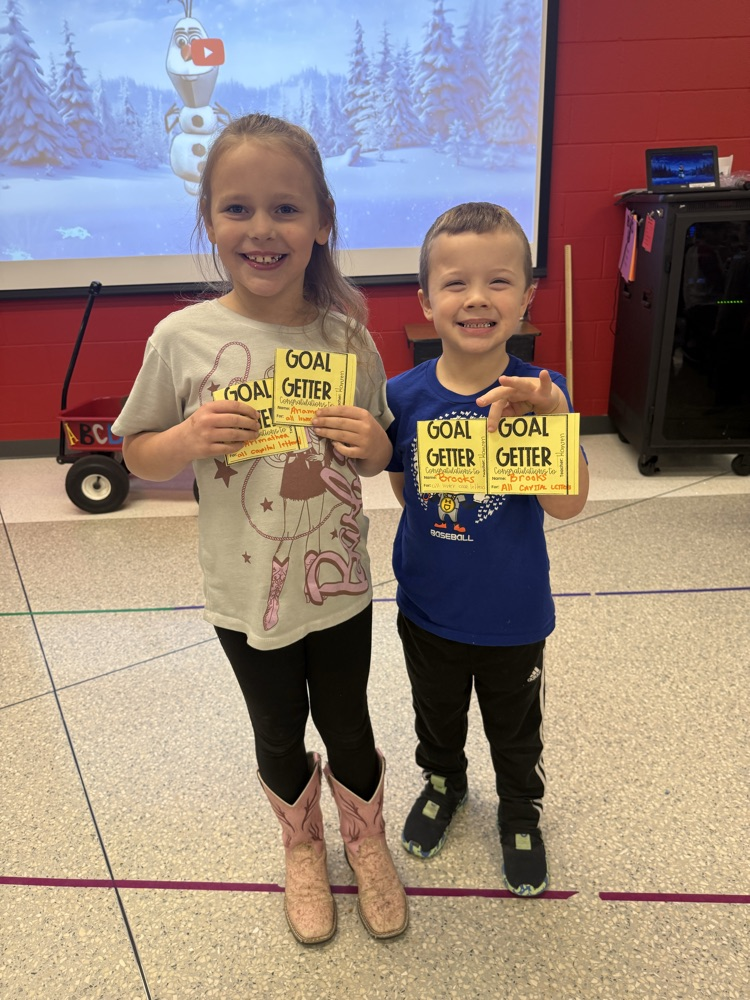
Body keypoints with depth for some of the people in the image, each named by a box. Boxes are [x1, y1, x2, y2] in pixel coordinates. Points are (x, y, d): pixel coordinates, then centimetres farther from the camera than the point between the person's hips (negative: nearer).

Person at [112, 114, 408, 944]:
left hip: (338, 586, 1)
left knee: (347, 727, 20)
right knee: (279, 735, 21)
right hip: (246, 594, 0)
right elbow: (137, 455, -2)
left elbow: (381, 452, 3)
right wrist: (190, 440, -23)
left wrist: (372, 445, -20)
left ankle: (366, 841, 52)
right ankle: (301, 847, 53)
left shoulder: (347, 334, -9)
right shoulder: (182, 338, -13)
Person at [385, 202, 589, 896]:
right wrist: (440, 540, -8)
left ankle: (521, 812, 54)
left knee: (516, 729, 24)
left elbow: (568, 506, -30)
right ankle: (443, 783, 59)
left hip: (513, 613, -1)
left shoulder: (538, 393, -19)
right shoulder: (403, 395, -15)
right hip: (429, 606, 2)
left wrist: (553, 419, -44)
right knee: (437, 717, 28)